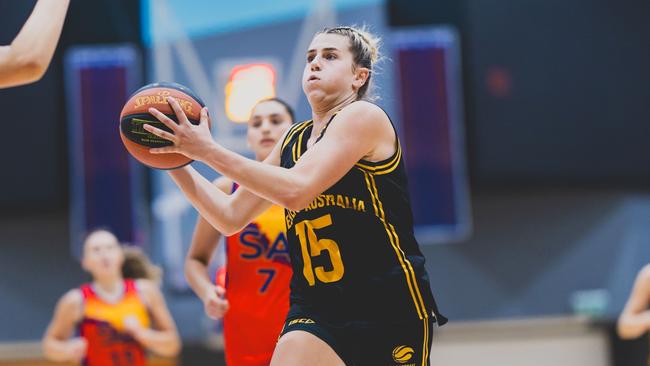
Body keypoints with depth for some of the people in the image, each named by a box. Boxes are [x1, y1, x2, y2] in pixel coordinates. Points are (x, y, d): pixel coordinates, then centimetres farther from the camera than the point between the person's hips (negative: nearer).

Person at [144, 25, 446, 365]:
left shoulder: (364, 116, -9)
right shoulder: (293, 140, 14)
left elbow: (296, 190, -21)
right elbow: (231, 216, 15)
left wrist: (207, 150, -20)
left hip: (389, 309, -5)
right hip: (317, 310, 5)